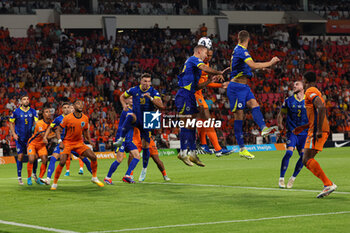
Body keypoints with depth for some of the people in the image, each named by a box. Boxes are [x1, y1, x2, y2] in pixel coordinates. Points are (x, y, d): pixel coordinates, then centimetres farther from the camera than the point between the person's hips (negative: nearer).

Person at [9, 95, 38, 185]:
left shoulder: (33, 111, 2)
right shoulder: (16, 112, -4)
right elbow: (11, 123, 6)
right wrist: (14, 134, -5)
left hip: (30, 137, 2)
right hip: (20, 138, -2)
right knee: (20, 156, -4)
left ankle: (34, 173, 22)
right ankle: (19, 177, 7)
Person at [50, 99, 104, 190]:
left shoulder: (85, 118, 0)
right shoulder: (67, 118, -14)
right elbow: (58, 130, -8)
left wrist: (89, 140, 3)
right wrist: (60, 142, -21)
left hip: (79, 143, 4)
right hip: (67, 143, -4)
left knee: (93, 157, -8)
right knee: (62, 162, -20)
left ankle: (94, 178, 11)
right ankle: (54, 183, -4)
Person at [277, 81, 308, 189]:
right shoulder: (288, 101, 3)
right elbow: (281, 114, 14)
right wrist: (280, 124, -2)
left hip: (304, 133, 1)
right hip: (292, 132, -1)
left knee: (303, 155, -12)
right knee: (289, 152, -21)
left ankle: (293, 178, 8)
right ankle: (281, 178, -8)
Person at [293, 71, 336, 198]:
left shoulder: (310, 91, -6)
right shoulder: (316, 92, 26)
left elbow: (322, 108, -22)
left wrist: (319, 130, -25)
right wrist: (303, 127, 32)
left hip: (317, 131, -10)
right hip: (319, 130, 10)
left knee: (307, 159, -17)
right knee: (307, 160, 8)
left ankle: (328, 184, -26)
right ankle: (327, 184, 0)